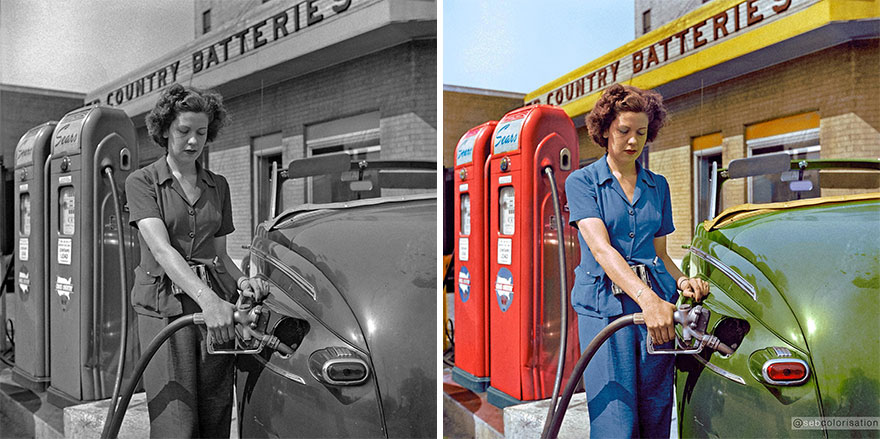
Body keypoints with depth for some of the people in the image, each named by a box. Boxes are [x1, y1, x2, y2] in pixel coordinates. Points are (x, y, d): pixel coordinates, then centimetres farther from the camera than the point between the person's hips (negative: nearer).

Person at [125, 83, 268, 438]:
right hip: (165, 305, -4)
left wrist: (240, 279, -4)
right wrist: (207, 299, -29)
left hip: (217, 302, 4)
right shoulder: (142, 181, 1)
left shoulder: (218, 186, 16)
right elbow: (161, 248, -14)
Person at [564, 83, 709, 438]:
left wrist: (681, 280, -2)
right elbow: (601, 248, -13)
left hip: (658, 304, 4)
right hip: (604, 306, -4)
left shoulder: (657, 186, 17)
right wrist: (647, 298, -27)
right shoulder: (582, 181, 1)